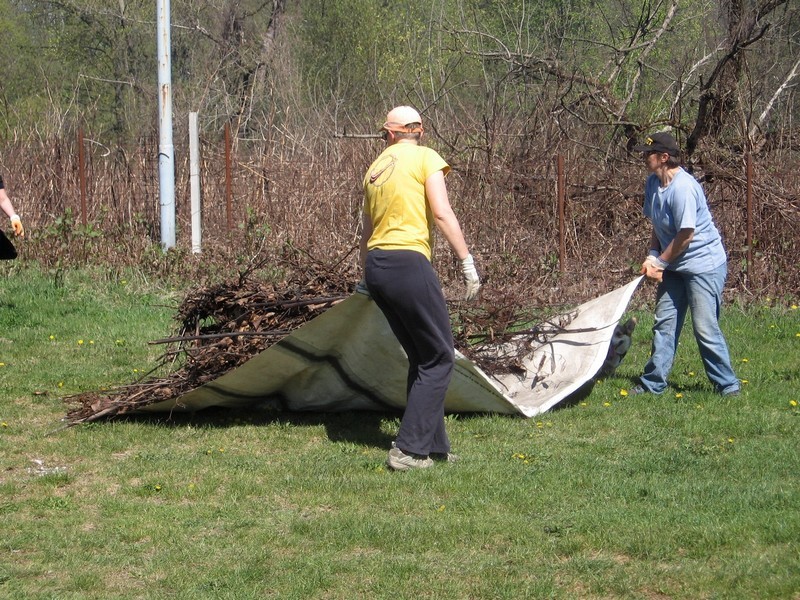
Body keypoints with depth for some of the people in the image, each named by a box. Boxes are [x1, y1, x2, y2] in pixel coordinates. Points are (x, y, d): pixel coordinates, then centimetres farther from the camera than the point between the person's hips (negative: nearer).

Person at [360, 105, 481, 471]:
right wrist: (467, 262, -9)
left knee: (422, 358, 16)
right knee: (439, 358, 0)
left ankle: (433, 445, 17)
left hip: (376, 263, 7)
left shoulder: (375, 167, 17)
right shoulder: (425, 158, -1)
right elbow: (442, 213, -11)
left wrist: (366, 276, 33)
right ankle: (409, 449, -7)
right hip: (408, 263, -7)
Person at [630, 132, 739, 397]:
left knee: (705, 327, -9)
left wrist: (660, 262, -11)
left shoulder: (683, 188, -24)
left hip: (704, 264, -9)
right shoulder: (653, 183, 4)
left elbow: (686, 235, -22)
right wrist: (653, 256, -2)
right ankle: (653, 383, 13)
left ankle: (727, 385, 2)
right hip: (674, 265, 9)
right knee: (664, 323, 8)